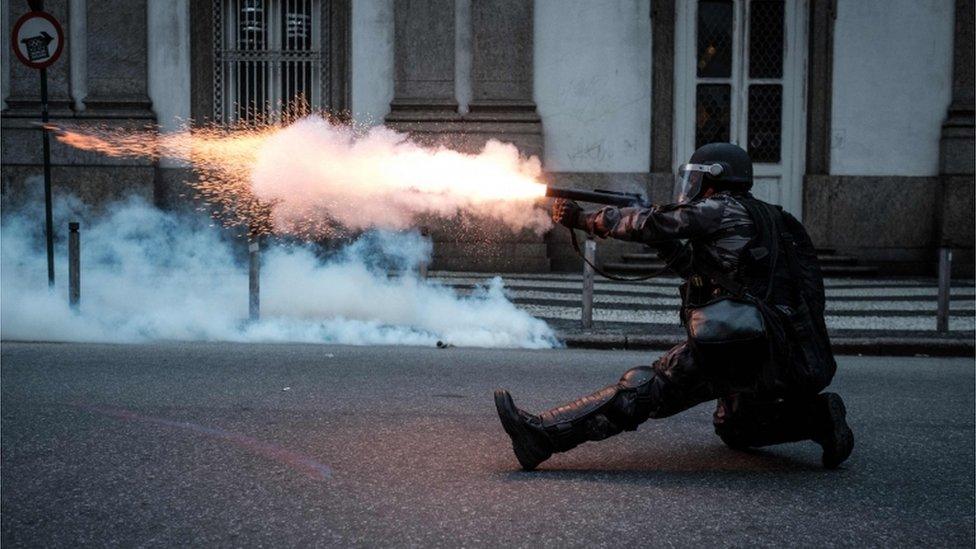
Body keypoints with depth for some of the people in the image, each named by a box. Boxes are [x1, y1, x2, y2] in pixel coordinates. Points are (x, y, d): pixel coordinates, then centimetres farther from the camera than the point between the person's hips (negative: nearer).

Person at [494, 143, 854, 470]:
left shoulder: (724, 210, -3)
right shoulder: (764, 218, 25)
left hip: (740, 345, -9)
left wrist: (582, 219, 5)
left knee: (645, 388, -14)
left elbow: (648, 224, -5)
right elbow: (701, 271, 29)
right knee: (733, 430, 29)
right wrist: (665, 243, 17)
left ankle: (544, 434, -20)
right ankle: (816, 415, 11)